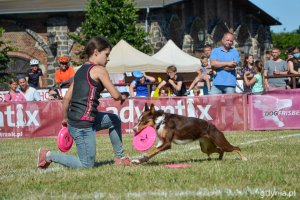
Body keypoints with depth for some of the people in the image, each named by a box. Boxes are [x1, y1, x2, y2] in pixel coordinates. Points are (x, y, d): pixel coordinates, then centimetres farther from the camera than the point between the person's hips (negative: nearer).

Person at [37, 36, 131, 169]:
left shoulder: (81, 70, 15)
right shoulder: (99, 70, -9)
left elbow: (67, 97, 14)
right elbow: (115, 95, -9)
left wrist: (65, 118, 25)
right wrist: (122, 97, 13)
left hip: (73, 121, 10)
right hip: (83, 125, -10)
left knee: (114, 120, 24)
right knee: (87, 165, -1)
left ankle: (119, 157, 31)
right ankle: (49, 155, -1)